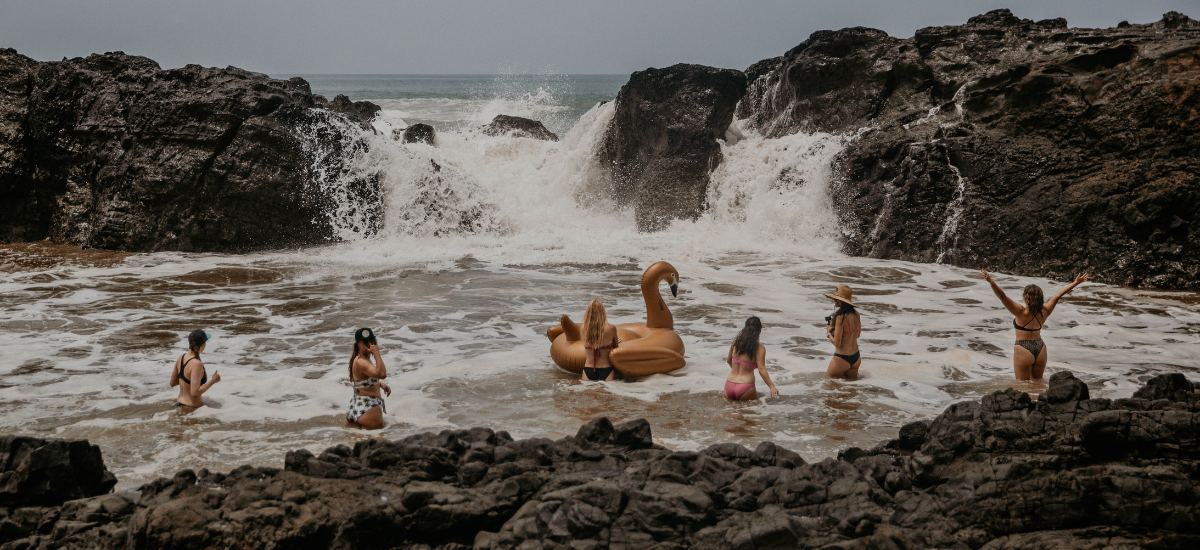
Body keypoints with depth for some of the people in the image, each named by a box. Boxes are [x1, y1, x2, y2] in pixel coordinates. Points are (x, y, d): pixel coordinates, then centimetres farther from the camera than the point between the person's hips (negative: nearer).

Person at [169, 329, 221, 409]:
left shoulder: (181, 358, 2)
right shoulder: (196, 364, -22)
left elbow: (172, 383, 13)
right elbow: (195, 392, -25)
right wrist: (213, 381, -16)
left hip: (180, 405, 9)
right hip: (192, 408, -9)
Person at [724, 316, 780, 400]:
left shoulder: (735, 343, 4)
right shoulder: (759, 348, -9)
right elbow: (761, 370, -14)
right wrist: (772, 387, -12)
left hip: (729, 387, 5)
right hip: (744, 390, -5)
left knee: (729, 395, 36)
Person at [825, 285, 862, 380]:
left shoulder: (840, 317, -22)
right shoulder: (856, 314, -1)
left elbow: (837, 343, -20)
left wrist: (829, 332, -2)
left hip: (842, 359, -6)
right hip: (856, 357, 6)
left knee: (829, 374, 20)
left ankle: (842, 375, 5)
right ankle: (852, 372, 13)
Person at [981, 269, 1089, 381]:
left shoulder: (1021, 312, -17)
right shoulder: (1044, 311, -3)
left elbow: (1003, 297, -29)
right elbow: (1058, 295, 5)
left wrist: (991, 282, -39)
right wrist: (1075, 283, 13)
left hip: (1024, 351, -5)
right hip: (1040, 350, 5)